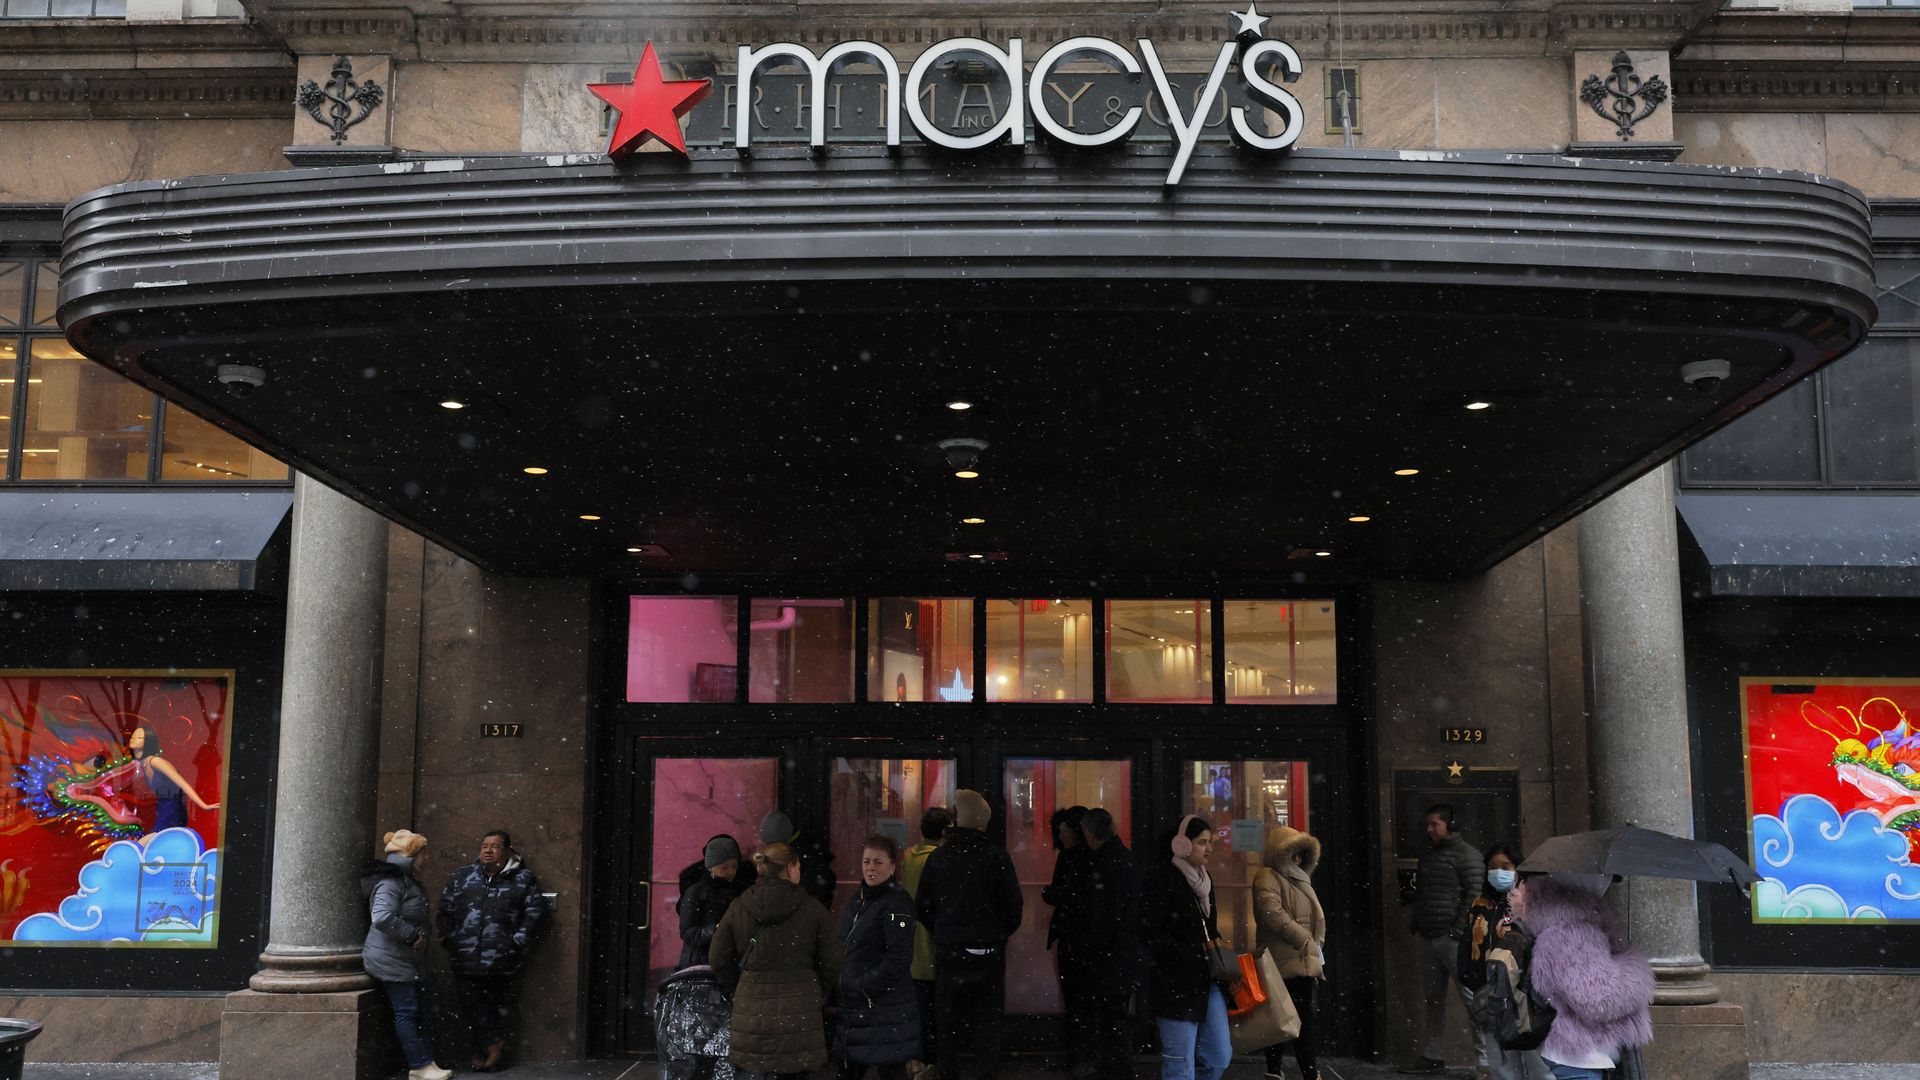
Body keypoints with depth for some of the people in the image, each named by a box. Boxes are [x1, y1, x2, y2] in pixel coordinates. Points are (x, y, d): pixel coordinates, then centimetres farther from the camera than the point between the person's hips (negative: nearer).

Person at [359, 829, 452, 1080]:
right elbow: (381, 917, -34)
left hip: (403, 960, 10)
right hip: (391, 961, -10)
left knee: (411, 1012, 10)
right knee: (407, 1012, -6)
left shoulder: (405, 880, 14)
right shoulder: (390, 883, -20)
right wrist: (412, 935, -26)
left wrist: (417, 935, 12)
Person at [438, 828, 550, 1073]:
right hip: (466, 961, 2)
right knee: (473, 1007, 5)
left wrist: (519, 941, -8)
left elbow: (534, 911, -1)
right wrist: (449, 939, 3)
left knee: (501, 1008, 7)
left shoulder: (523, 879, 3)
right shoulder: (461, 877, 11)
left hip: (502, 961, -2)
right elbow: (446, 909, 11)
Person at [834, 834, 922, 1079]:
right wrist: (846, 983, 8)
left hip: (887, 1010, -8)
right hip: (854, 1006, 8)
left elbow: (898, 958, -20)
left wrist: (865, 987, -17)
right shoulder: (857, 901, 14)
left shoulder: (897, 903, -13)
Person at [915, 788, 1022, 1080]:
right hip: (987, 952, -2)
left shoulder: (937, 858, -4)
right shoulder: (997, 857, -11)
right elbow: (1014, 906, -7)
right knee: (987, 1020, 6)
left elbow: (922, 906, 3)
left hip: (947, 950, 2)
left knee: (949, 1022, 12)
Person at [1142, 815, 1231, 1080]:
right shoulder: (1161, 879, -12)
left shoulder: (1204, 878, 12)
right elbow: (1151, 936, -15)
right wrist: (1198, 951, -16)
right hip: (1176, 985, -8)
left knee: (1219, 1057, 10)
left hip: (1208, 981, 8)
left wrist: (1217, 946, 2)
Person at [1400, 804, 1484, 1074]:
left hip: (1453, 939, -8)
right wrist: (1415, 922, 13)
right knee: (1433, 1001, 11)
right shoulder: (1427, 856, 18)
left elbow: (1474, 894, -12)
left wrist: (1458, 930, -16)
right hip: (1428, 939, 8)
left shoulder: (1465, 854, -5)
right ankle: (1432, 1056, 16)